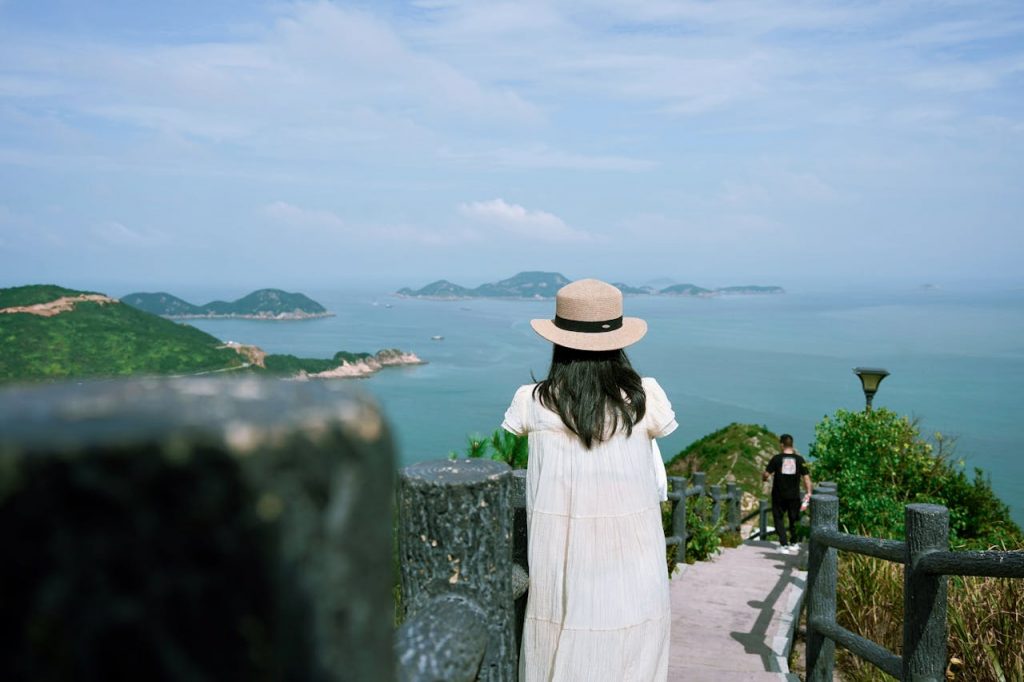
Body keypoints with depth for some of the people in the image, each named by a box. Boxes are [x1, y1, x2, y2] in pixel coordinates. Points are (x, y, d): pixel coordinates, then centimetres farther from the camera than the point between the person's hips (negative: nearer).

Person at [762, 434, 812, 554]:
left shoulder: (776, 459, -10)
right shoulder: (799, 459, -4)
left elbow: (766, 474, -10)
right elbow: (806, 477, -5)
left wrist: (763, 477, 13)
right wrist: (809, 493, 1)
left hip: (779, 495, -2)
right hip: (794, 495, 2)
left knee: (779, 519, 9)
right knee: (793, 519, 19)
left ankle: (784, 544, -2)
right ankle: (793, 543, 30)